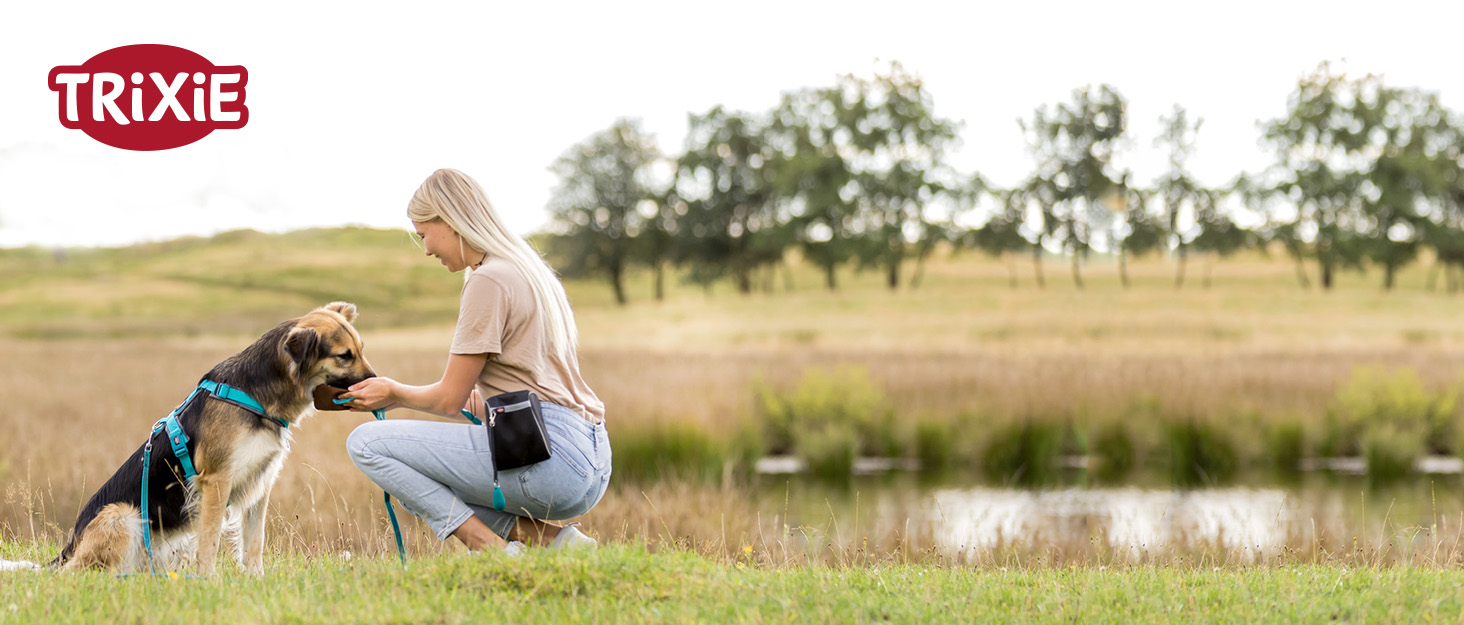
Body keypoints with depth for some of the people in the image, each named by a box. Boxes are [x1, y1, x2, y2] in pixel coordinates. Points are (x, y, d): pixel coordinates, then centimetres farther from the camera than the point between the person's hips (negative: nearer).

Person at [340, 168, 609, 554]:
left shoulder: (489, 280, -8)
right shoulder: (527, 269, 21)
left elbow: (451, 400, -6)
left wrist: (395, 394, 11)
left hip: (547, 452, -10)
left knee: (366, 443, -6)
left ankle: (496, 550, -13)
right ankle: (551, 536, 7)